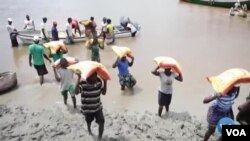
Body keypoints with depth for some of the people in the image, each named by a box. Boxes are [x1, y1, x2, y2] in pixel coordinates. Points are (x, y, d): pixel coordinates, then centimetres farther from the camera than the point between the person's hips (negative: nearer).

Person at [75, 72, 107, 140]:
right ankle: (89, 130, 60)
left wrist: (105, 81, -14)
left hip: (98, 107, 2)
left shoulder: (99, 81, -12)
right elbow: (76, 92, -42)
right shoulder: (82, 83, -25)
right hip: (87, 108, -2)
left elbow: (103, 92, -3)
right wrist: (79, 78, -43)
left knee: (101, 122, -8)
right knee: (89, 121, 24)